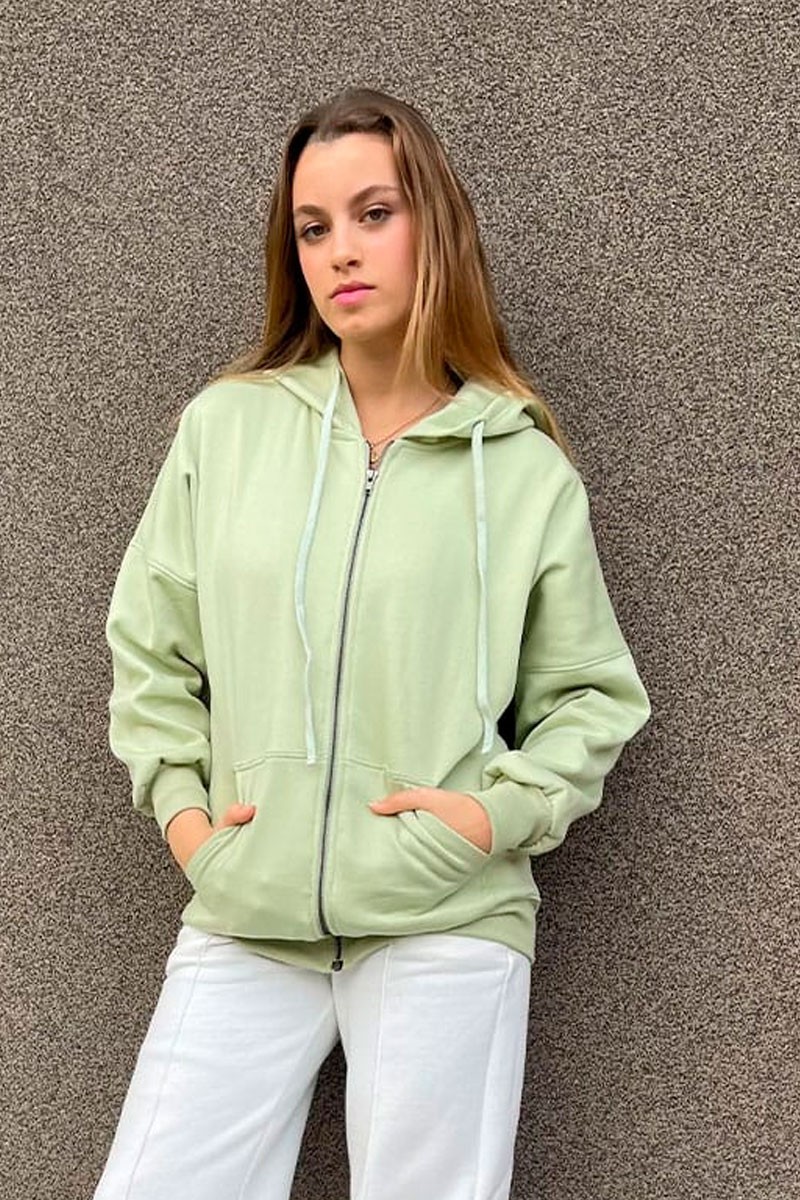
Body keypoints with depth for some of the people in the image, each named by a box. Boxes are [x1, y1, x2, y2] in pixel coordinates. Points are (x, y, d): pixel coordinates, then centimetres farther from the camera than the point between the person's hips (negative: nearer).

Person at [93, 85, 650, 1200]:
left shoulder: (526, 467, 1)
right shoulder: (225, 425, 4)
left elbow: (593, 691, 8)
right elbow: (148, 646, 12)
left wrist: (503, 807, -7)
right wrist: (179, 801, 1)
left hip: (449, 923, -1)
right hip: (242, 917, 2)